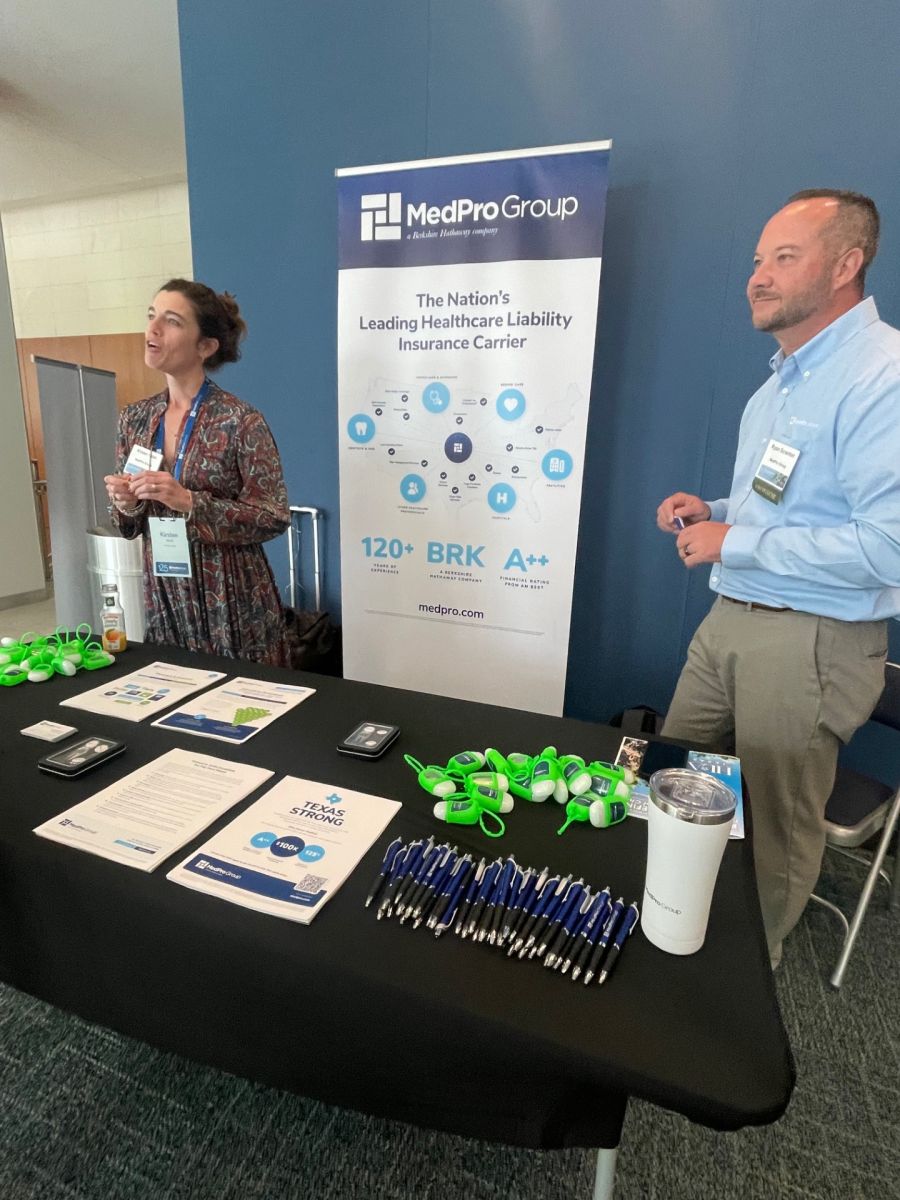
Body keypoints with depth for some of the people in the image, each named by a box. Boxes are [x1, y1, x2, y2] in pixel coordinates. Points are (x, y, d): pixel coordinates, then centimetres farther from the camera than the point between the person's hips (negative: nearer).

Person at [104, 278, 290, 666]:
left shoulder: (240, 420, -12)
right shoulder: (135, 418, 5)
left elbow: (274, 517, -14)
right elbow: (131, 526, 13)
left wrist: (189, 502, -22)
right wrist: (126, 506, -9)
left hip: (233, 602, -5)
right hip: (164, 598, 5)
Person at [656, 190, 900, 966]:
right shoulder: (784, 378, 16)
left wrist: (736, 542, -18)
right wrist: (710, 513, 6)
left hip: (811, 641, -9)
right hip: (731, 619, 9)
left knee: (775, 824, 10)